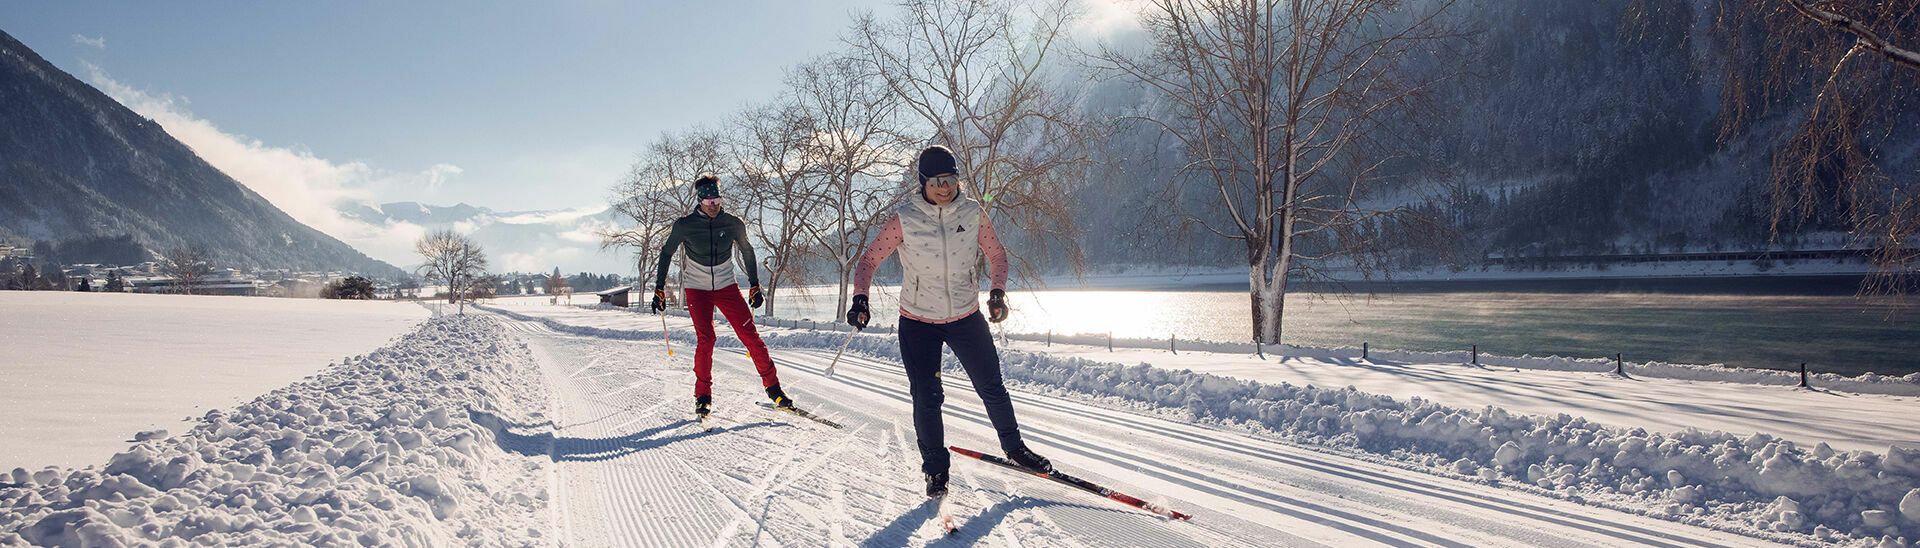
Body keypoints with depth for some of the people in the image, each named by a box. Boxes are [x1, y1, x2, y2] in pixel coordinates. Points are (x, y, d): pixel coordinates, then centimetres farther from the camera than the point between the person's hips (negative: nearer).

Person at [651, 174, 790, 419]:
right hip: (696, 289, -1)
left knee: (750, 335, -8)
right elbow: (666, 253, 2)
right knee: (706, 339, -15)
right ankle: (703, 395, 1)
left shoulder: (733, 224, -7)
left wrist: (754, 286, 10)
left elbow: (747, 252, 9)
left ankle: (773, 388, 2)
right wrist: (659, 290, 1)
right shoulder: (684, 225, -11)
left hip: (726, 286, 1)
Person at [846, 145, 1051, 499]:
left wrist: (998, 291, -11)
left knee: (991, 388, 10)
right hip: (918, 322, -2)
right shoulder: (904, 220, -13)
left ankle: (1014, 447, 33)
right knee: (927, 399, -2)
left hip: (967, 317, 2)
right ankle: (936, 468, 18)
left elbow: (997, 255, 5)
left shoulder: (973, 214, -7)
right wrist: (860, 299, -23)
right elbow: (869, 260, -7)